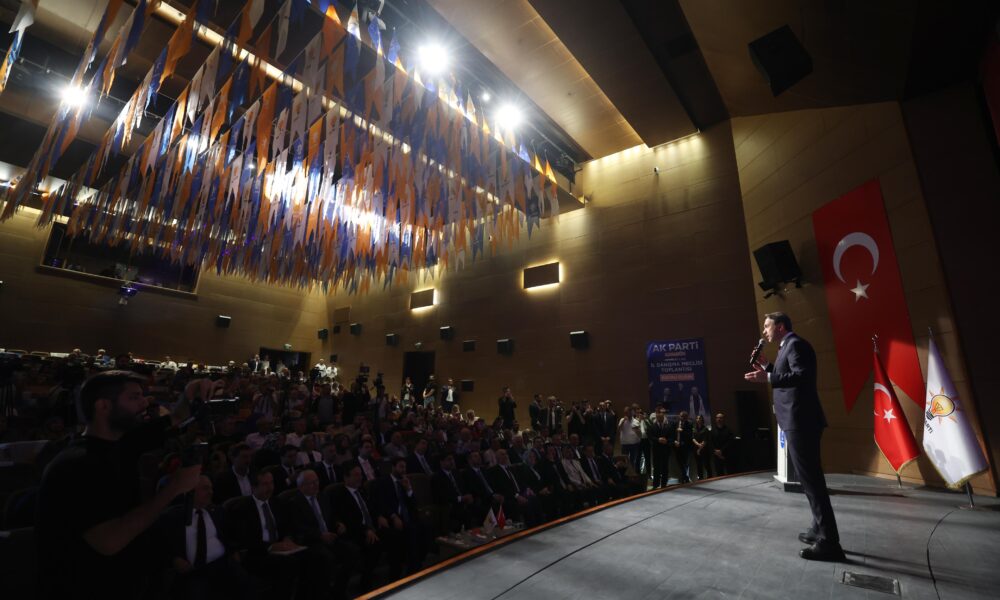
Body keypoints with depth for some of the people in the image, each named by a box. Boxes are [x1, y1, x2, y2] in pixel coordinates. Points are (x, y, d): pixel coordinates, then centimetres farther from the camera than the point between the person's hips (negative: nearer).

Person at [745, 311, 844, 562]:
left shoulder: (795, 344, -11)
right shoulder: (787, 347, 19)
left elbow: (802, 376, -25)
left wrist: (767, 377, -31)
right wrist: (768, 366, 15)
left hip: (801, 421, -11)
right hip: (797, 421, 11)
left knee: (811, 477, -6)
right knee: (809, 476, 17)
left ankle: (829, 542, 0)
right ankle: (820, 530, 28)